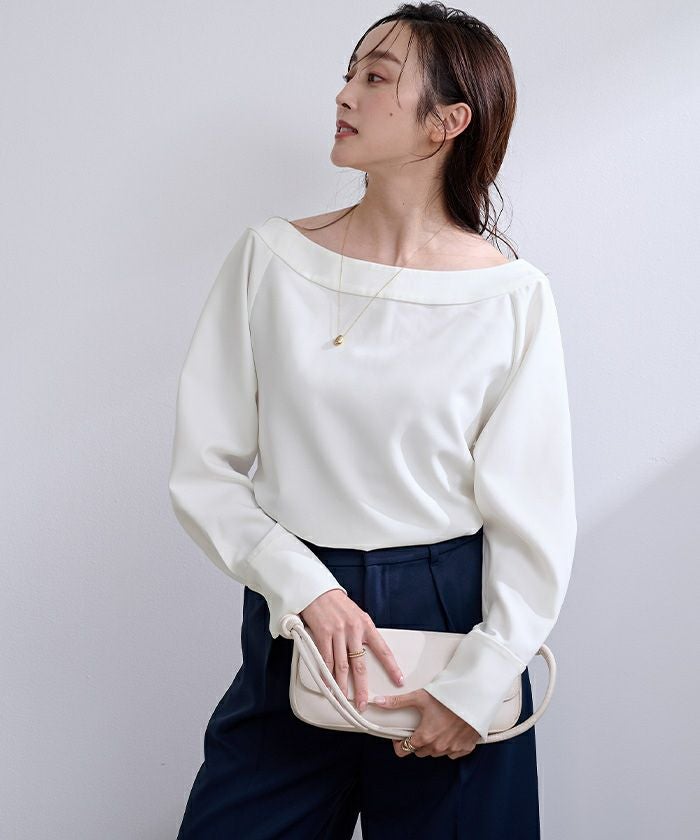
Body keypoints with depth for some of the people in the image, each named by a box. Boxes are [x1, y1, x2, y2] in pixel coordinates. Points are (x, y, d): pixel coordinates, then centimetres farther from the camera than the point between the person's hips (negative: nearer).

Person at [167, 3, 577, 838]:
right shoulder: (271, 256, -2)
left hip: (453, 620, -1)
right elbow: (202, 469, -3)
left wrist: (477, 684, -11)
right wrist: (305, 586, -13)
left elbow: (533, 523, -5)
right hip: (293, 618, 2)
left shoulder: (512, 298, -6)